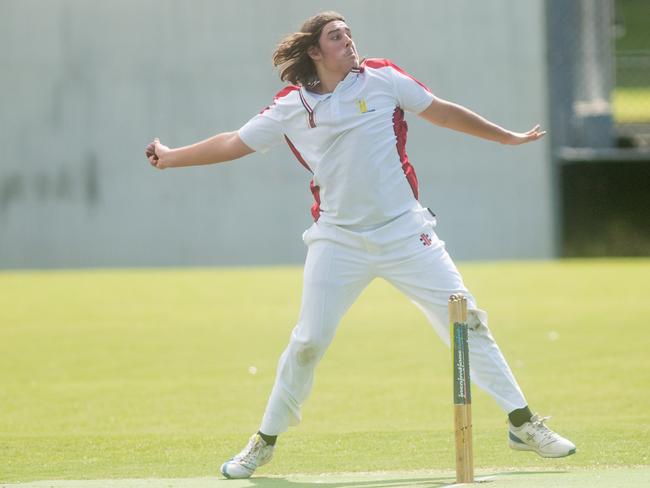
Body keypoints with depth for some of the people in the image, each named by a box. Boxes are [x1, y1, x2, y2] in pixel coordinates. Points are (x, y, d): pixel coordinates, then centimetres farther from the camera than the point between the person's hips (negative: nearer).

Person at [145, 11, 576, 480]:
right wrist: (171, 157, 14)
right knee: (309, 341, -3)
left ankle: (522, 423, 5)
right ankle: (266, 441, 13)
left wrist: (506, 137, 17)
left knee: (466, 319, -3)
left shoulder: (381, 79, 2)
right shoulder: (291, 107, 3)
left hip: (405, 232, 0)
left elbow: (441, 111, 11)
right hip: (339, 241, 0)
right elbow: (234, 143, 13)